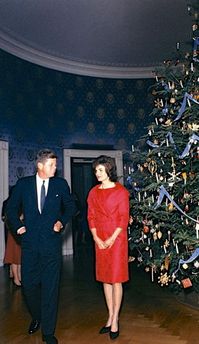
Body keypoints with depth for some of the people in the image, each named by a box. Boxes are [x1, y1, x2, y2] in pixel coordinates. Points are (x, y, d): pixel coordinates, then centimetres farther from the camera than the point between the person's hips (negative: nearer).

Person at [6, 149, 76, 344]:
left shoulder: (60, 184, 1)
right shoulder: (23, 184, 2)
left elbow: (70, 206, 14)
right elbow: (11, 207, 13)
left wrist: (62, 221, 0)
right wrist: (17, 226, 2)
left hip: (51, 242, -1)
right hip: (30, 242, 1)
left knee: (50, 287, 3)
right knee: (28, 284, 10)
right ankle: (37, 317, 39)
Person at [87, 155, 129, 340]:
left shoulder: (121, 191, -6)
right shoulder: (93, 192, 8)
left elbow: (124, 218, -8)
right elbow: (91, 217, 6)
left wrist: (112, 238, -13)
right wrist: (96, 238, -5)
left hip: (117, 238, -5)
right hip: (100, 240, 5)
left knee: (116, 279, 0)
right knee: (105, 278, 11)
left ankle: (115, 319, 13)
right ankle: (110, 316, 24)